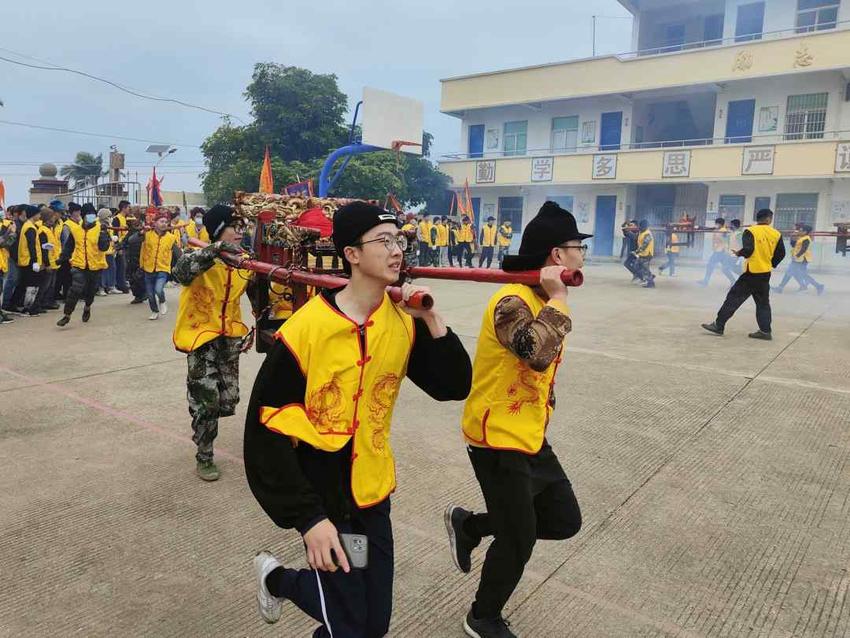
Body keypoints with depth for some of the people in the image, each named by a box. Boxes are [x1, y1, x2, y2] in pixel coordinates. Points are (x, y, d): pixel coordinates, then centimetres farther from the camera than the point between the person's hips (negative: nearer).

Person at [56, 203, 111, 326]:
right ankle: (67, 315, -4)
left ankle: (87, 308, 46)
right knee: (75, 289, -14)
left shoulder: (100, 229, -7)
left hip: (96, 265, 0)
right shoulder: (75, 228, 1)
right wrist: (62, 258, 8)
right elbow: (68, 246, 13)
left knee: (91, 290, 17)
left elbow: (104, 247, -19)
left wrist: (104, 233, -26)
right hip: (79, 265, 0)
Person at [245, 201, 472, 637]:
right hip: (324, 499, -5)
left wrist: (431, 320, -17)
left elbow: (455, 386, -4)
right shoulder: (307, 327, -20)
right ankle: (275, 576, 35)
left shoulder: (404, 322, -5)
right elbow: (266, 426, -17)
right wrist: (308, 517, -19)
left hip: (374, 493, 5)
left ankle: (279, 581, 42)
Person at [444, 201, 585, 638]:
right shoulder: (512, 301, -23)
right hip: (497, 440, -9)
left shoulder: (542, 299, 7)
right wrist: (558, 299, -30)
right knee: (519, 541, 6)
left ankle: (468, 525, 30)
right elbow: (538, 354, -42)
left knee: (565, 521, 16)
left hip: (530, 437, 9)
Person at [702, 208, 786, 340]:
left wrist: (739, 253, 1)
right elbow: (781, 254, 7)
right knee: (763, 302, 14)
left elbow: (748, 250, -19)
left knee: (734, 298, -2)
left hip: (752, 272, -5)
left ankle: (718, 325, -2)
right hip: (766, 274, 5)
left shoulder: (751, 231, -9)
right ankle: (765, 331, 13)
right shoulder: (776, 234, 5)